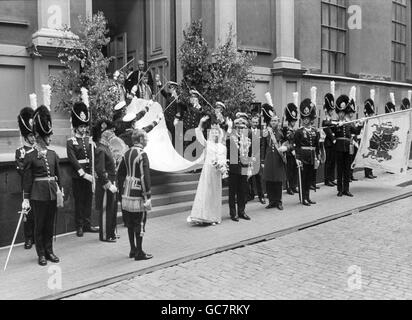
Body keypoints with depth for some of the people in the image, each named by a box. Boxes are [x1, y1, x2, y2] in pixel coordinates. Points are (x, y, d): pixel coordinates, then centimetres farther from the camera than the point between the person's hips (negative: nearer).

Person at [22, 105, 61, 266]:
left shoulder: (53, 154, 7)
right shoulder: (30, 157, -6)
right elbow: (27, 178, -6)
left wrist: (59, 191, 10)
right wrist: (26, 198, -7)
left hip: (52, 193, 4)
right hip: (38, 195, -4)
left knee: (50, 224, 12)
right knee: (39, 225, 5)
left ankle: (49, 251, 24)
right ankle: (41, 254, 16)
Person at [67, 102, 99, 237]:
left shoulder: (89, 140, 10)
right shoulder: (70, 142, -3)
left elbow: (94, 157, 5)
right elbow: (73, 160, -11)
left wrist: (93, 173, -8)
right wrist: (83, 174, -18)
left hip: (89, 175, 4)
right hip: (77, 176, -4)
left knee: (88, 200, 9)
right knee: (79, 201, 4)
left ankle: (87, 224, 20)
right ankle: (79, 226, 13)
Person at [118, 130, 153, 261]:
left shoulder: (127, 154, 10)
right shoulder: (142, 154, -15)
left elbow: (120, 173, 16)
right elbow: (145, 177, -19)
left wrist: (122, 191, 21)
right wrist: (147, 196, -16)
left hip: (126, 195, 8)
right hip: (137, 195, -8)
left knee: (130, 224, 15)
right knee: (140, 223, 1)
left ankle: (133, 250, 24)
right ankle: (139, 253, 7)